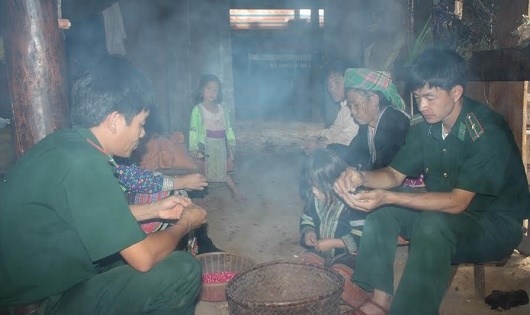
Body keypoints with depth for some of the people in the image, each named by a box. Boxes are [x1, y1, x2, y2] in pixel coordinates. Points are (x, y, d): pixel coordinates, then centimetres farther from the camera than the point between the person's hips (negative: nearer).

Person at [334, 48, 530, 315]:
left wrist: (389, 197, -37)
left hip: (497, 223, -7)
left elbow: (457, 202, -28)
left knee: (434, 224, -36)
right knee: (381, 211, -12)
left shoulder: (488, 133, -24)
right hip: (442, 211, 7)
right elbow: (395, 174, 1)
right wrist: (362, 177, -22)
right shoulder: (425, 128, -4)